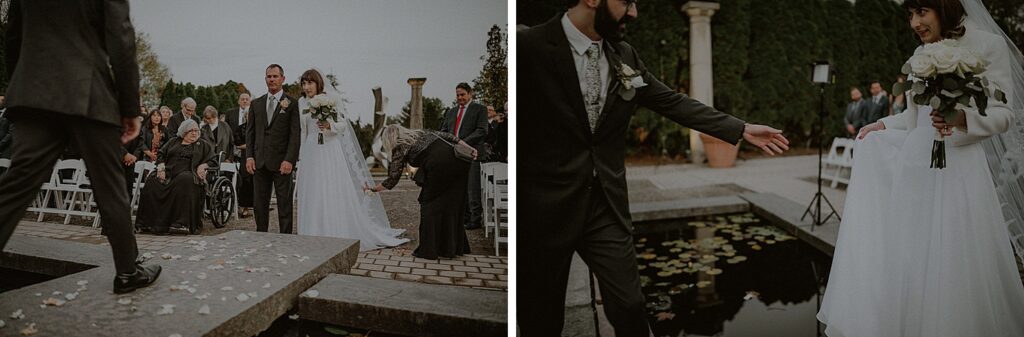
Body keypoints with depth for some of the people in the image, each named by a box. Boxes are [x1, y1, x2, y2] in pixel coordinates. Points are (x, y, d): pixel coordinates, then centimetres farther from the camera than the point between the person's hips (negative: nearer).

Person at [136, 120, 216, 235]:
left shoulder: (203, 144, 19)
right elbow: (161, 155, 18)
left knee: (184, 181, -38)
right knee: (152, 182, -26)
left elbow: (213, 160, 10)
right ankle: (149, 220, -28)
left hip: (187, 173, -3)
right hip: (169, 172, 3)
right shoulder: (173, 142, 25)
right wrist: (161, 168, 0)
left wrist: (202, 166, -9)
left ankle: (182, 221, -43)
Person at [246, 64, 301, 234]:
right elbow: (250, 132, 13)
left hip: (281, 162, -4)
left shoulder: (292, 104, -1)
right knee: (259, 205, 9)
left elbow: (295, 134, -6)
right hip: (260, 162, 4)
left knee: (284, 204, 1)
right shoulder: (256, 103, 13)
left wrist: (289, 160, -14)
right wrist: (249, 156, 1)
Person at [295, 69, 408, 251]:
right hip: (311, 152, 4)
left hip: (331, 150, -4)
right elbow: (302, 130, 15)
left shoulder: (332, 98, -4)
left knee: (336, 194, -4)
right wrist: (301, 154, 14)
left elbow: (342, 125, -4)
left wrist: (329, 125, -23)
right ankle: (314, 240, 13)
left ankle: (338, 236, 4)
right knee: (312, 196, 5)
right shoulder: (302, 102, 9)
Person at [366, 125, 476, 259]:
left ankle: (428, 250, 14)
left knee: (429, 204, 10)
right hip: (458, 161, 7)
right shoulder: (421, 132, 29)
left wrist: (373, 188, 28)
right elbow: (447, 136, 18)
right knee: (451, 204, 16)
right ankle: (451, 248, 25)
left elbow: (392, 179, 13)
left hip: (439, 165, -6)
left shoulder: (400, 149, 12)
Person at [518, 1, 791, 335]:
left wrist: (741, 129, 11)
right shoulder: (528, 47, -14)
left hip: (605, 204, 5)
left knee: (629, 306, 9)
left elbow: (673, 103, 12)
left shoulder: (624, 56, 5)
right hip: (543, 206, -4)